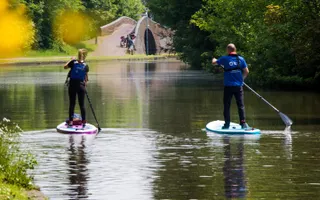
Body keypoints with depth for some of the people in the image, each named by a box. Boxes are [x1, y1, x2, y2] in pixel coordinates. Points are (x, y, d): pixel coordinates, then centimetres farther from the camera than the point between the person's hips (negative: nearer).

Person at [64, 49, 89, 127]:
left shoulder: (73, 62, -7)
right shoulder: (86, 66, -3)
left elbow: (65, 67, 9)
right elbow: (86, 77, 1)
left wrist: (70, 60, 19)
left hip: (72, 85, -1)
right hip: (81, 85, 1)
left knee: (72, 103, 6)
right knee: (82, 104, 6)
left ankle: (70, 120, 6)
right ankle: (83, 121, 6)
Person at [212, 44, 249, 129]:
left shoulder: (224, 59, -4)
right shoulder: (241, 59, -1)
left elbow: (214, 62, 13)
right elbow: (246, 71, 1)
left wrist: (214, 59, 37)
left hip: (228, 86, -1)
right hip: (239, 86, 1)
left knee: (227, 106, 6)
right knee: (240, 105, 6)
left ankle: (227, 124, 6)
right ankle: (243, 123, 1)